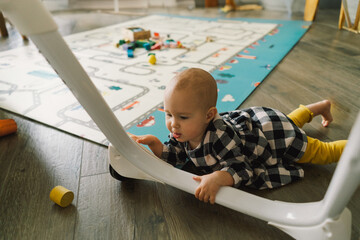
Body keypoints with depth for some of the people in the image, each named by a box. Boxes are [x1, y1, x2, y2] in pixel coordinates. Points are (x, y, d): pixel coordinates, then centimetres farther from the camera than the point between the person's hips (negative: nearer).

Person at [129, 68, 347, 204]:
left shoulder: (220, 137, -45)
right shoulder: (184, 131, -22)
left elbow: (242, 170, -40)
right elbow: (175, 156, -13)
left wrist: (218, 178, -58)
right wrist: (156, 145, -31)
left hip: (276, 132, -7)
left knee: (323, 153, 11)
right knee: (291, 120, 35)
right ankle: (319, 107, 59)